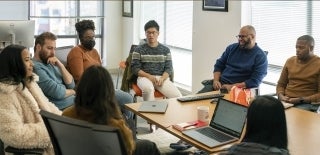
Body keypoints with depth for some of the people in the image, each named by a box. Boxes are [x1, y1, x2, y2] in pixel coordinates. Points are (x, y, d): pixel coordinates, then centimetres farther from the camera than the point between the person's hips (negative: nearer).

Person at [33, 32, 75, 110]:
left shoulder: (51, 64, 13)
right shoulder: (35, 67, -14)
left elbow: (71, 85, 8)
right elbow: (58, 93, -19)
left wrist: (60, 65, -4)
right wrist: (72, 91, 1)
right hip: (62, 109, -8)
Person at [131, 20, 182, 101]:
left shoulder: (165, 50, 15)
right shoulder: (139, 50, 9)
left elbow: (169, 68, 9)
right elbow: (135, 68, 3)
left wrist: (162, 78, -13)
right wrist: (149, 76, -14)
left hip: (162, 77, 2)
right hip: (145, 77, -2)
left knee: (177, 96, -25)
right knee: (148, 89, -40)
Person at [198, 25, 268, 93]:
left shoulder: (260, 56, -3)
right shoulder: (232, 47, 13)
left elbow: (254, 82, -11)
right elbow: (219, 65, 15)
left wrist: (232, 87, -17)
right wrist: (216, 80, -4)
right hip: (220, 84, 5)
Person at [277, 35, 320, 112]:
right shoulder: (290, 61, 12)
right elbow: (281, 84, 17)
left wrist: (300, 100, -16)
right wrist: (281, 96, -4)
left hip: (307, 103, -4)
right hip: (286, 101, 4)